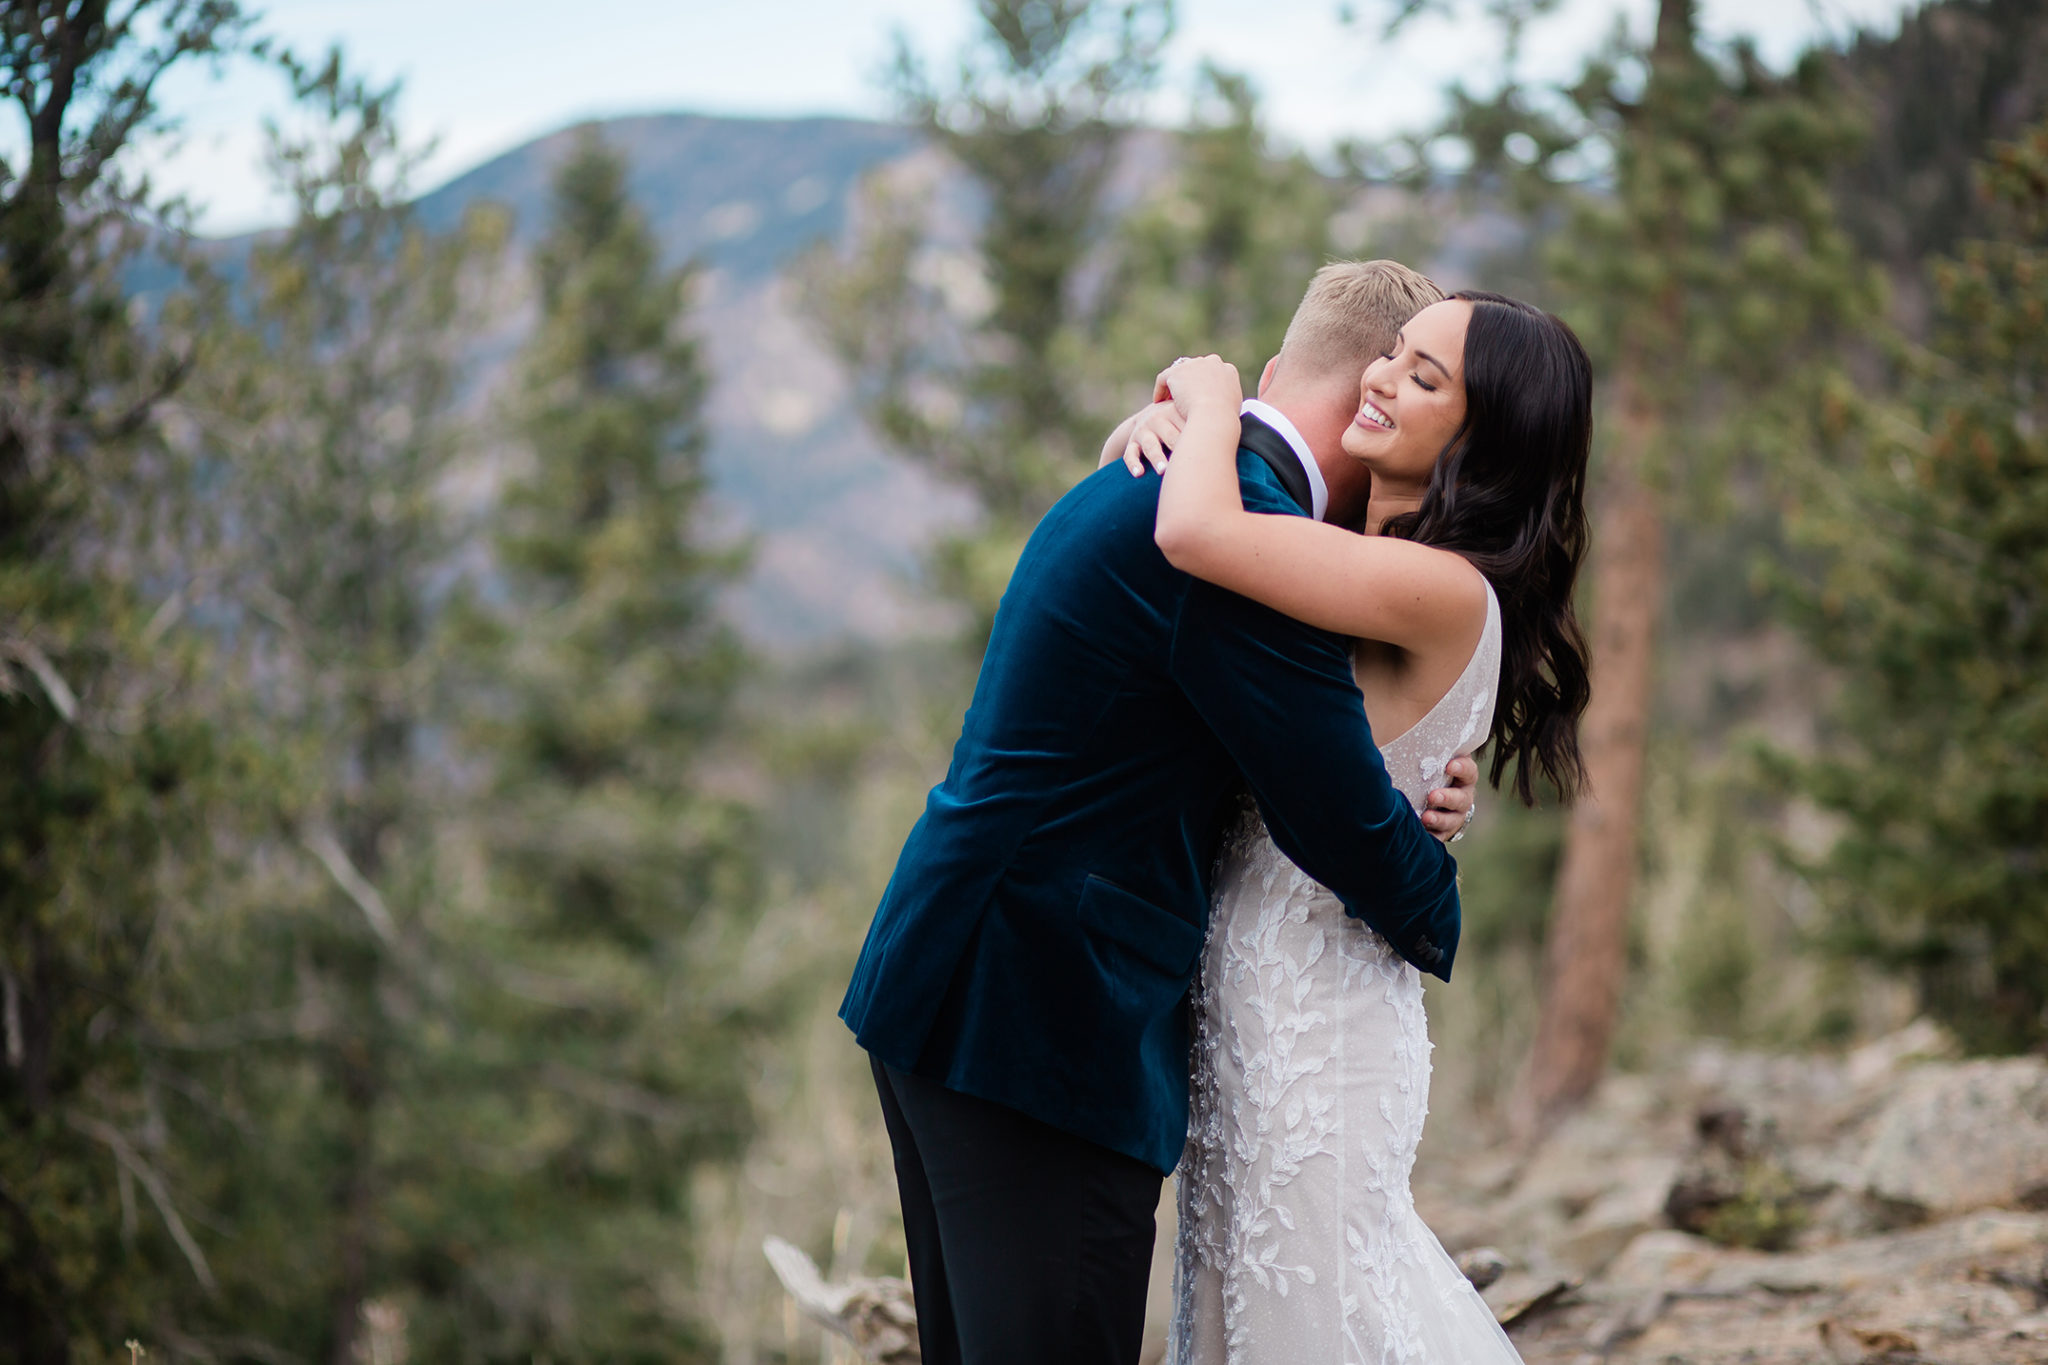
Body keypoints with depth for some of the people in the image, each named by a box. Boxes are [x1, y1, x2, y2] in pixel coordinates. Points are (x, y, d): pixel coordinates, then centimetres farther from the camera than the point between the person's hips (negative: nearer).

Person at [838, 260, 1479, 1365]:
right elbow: (1340, 823, -11)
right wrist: (1435, 920, 10)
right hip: (1044, 1025, -11)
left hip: (941, 987, 11)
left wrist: (1404, 803, 10)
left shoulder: (1143, 486, 16)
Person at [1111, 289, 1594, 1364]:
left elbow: (1196, 535, -31)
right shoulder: (1370, 553, 6)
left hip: (1310, 1002, -9)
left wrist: (1212, 402, -12)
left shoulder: (1445, 594, -20)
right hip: (1253, 992, 9)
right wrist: (1166, 419, -1)